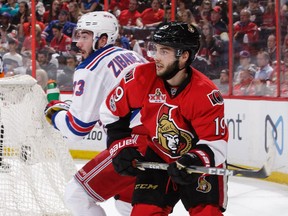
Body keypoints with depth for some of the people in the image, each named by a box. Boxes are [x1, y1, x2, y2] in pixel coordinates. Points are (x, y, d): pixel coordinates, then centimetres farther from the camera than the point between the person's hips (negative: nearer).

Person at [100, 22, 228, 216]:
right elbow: (112, 112, -1)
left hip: (200, 163, -3)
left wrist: (194, 162, -40)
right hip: (157, 159, 3)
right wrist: (122, 147, -7)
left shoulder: (207, 95, -26)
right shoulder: (142, 77, -17)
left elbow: (216, 144, -23)